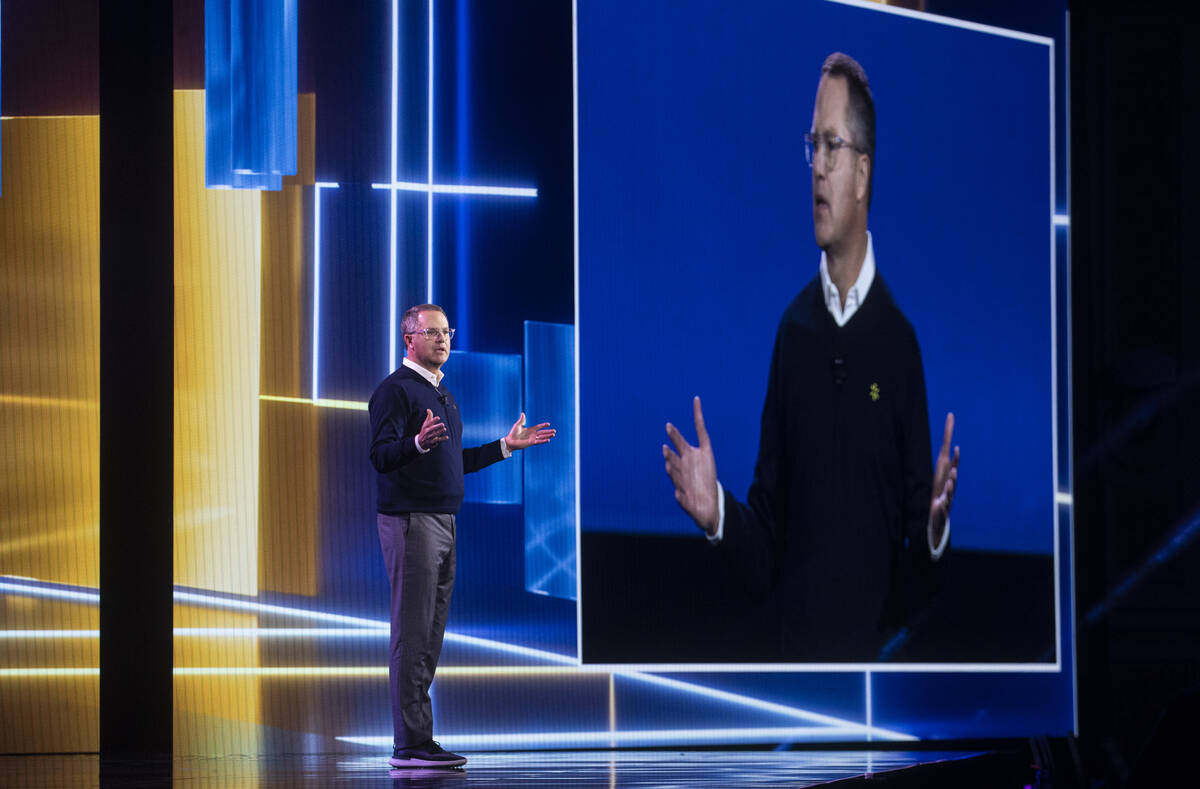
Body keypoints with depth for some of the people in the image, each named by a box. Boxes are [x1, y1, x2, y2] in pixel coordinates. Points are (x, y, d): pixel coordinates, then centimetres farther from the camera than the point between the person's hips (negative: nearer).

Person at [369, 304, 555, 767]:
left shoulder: (442, 394, 20)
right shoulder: (396, 390, -8)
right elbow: (381, 455, -19)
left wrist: (507, 446, 27)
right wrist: (418, 443, -38)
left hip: (442, 521, 9)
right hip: (410, 520, -9)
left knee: (430, 636, 9)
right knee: (412, 633, -11)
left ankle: (418, 741, 12)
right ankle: (409, 744, -12)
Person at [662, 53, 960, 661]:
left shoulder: (899, 341, -3)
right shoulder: (793, 329, 5)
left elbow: (918, 579, -2)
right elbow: (767, 545, 7)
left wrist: (936, 530, -22)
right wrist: (718, 514, -11)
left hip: (877, 650, -2)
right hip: (796, 647, 2)